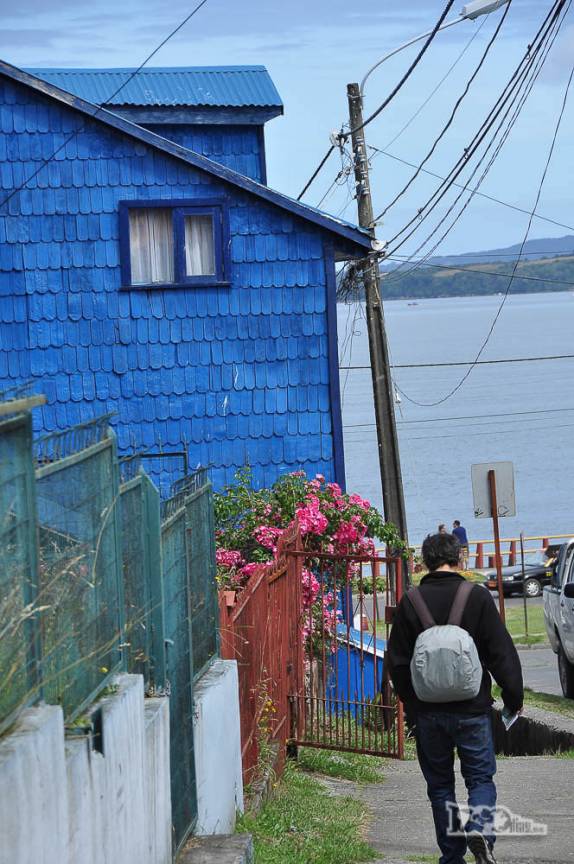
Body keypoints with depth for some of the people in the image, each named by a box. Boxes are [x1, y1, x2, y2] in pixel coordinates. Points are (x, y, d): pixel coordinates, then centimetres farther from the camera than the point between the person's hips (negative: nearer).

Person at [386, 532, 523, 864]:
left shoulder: (410, 601, -2)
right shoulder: (477, 597, -7)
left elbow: (397, 661, 4)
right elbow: (503, 653, -5)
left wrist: (410, 705, 16)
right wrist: (514, 697, 5)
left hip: (427, 711, 2)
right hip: (472, 709, -1)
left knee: (440, 784, 12)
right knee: (481, 777, 9)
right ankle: (480, 827, -19)